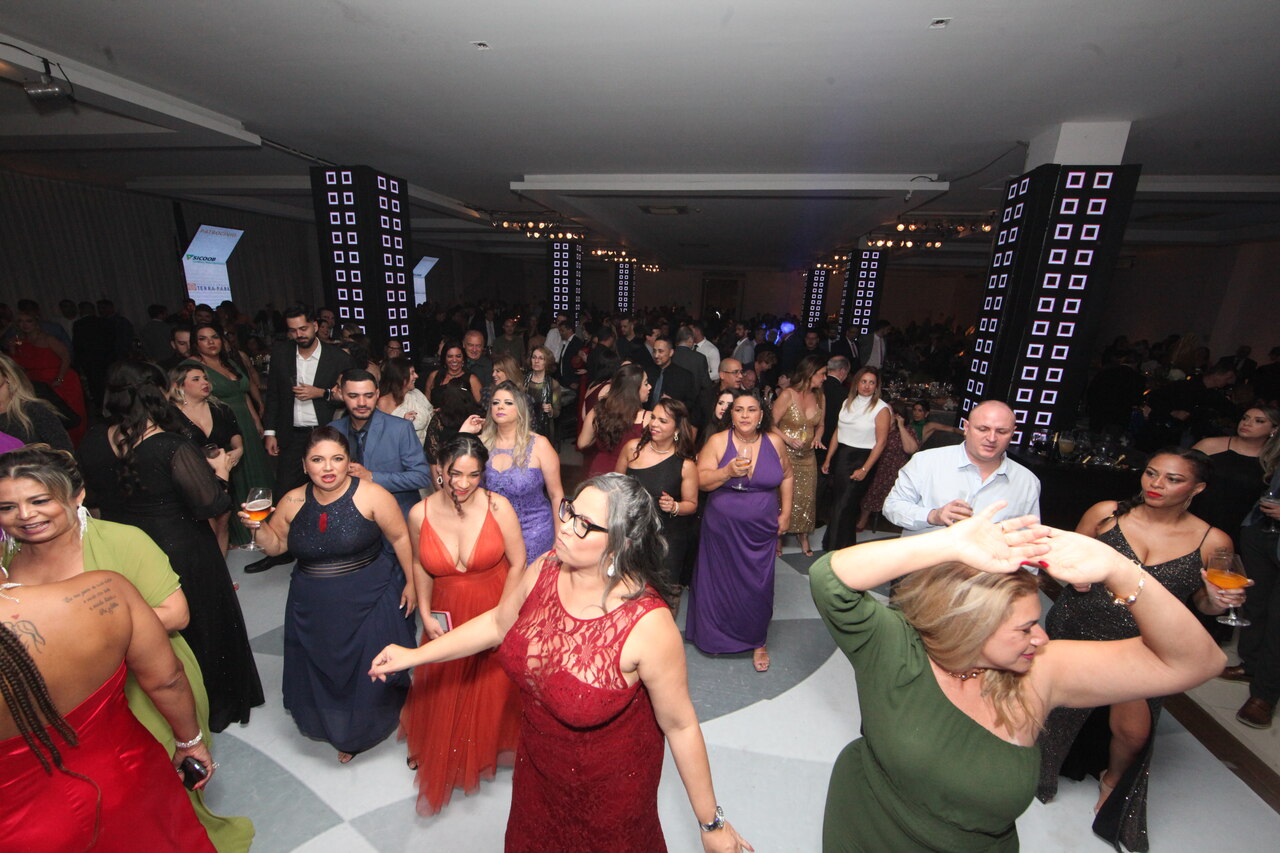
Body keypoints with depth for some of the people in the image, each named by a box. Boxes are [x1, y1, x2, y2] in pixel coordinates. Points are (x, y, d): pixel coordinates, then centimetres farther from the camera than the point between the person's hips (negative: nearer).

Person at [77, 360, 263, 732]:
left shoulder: (92, 443, -9)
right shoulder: (174, 448, -27)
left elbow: (89, 498, 4)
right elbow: (211, 505, -25)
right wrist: (218, 471, -9)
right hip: (181, 558, -5)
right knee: (196, 631, 17)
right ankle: (210, 704, 37)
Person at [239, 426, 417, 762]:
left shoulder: (370, 495, -17)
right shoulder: (293, 501, -2)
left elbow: (401, 538, -11)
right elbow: (276, 544, 12)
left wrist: (411, 583, -10)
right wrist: (258, 526, -9)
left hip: (369, 602, -4)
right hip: (314, 608, 4)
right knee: (324, 673, 19)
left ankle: (365, 729, 40)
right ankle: (342, 732, 47)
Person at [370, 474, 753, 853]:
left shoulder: (649, 625, -36)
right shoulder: (544, 571, -20)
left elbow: (680, 725, -23)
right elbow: (498, 623, -1)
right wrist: (415, 655, 4)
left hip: (609, 785, -5)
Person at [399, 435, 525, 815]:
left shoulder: (498, 507, -19)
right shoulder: (420, 514, -11)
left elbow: (518, 563, -12)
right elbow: (420, 566, 6)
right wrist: (425, 614, -1)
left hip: (495, 614, -2)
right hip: (446, 618, 3)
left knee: (493, 689, 13)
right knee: (441, 694, 18)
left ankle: (491, 749, 46)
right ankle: (438, 760, 51)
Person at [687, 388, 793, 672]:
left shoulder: (774, 442, -3)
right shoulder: (717, 441, -9)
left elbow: (786, 476, 10)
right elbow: (701, 480, -12)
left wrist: (786, 512, 6)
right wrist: (728, 472, -27)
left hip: (761, 531, 1)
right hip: (722, 528, -1)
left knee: (757, 586, 7)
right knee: (720, 583, 12)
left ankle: (757, 641, 31)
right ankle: (715, 637, 36)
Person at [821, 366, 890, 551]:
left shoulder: (881, 409, -8)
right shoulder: (847, 402, 8)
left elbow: (880, 442, -11)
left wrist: (865, 469, -15)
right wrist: (828, 459, 9)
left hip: (862, 459, -5)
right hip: (841, 455, 5)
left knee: (845, 505, -3)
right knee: (836, 501, 10)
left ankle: (839, 549, 13)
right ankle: (831, 543, 27)